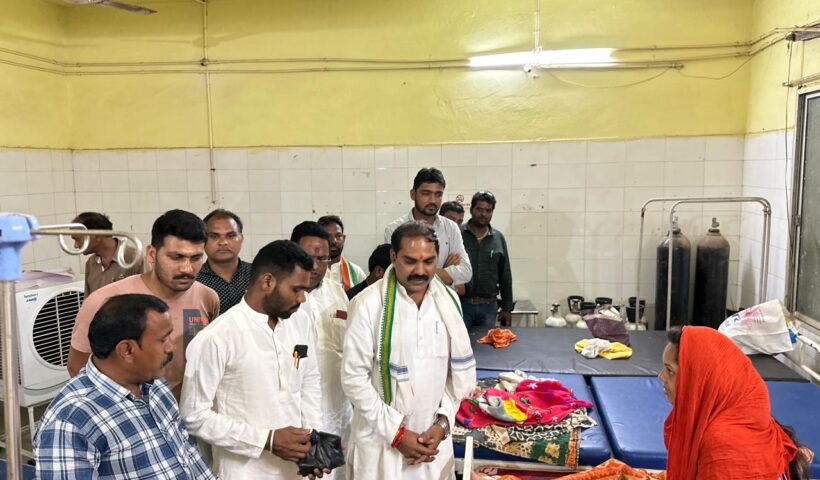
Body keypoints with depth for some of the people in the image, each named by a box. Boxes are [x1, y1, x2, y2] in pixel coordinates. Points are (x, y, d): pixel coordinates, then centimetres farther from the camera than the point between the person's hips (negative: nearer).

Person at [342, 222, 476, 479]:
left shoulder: (448, 301, 0)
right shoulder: (368, 304, -14)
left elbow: (460, 370, 6)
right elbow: (354, 377, -13)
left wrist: (442, 423, -3)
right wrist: (396, 432, -13)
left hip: (433, 439, 4)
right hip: (381, 442, -3)